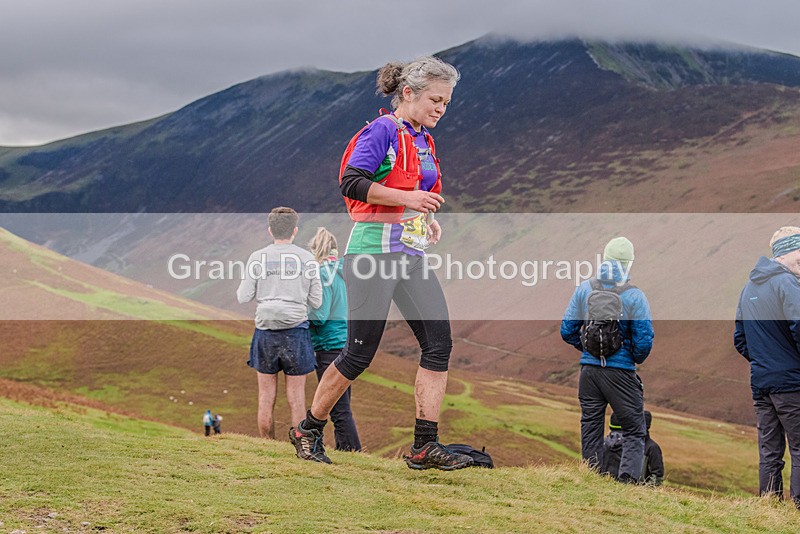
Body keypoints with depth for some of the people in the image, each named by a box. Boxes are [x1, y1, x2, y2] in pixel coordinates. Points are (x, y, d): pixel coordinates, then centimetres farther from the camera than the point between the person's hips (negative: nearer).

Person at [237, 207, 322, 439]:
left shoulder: (258, 257, 1)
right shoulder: (306, 258, 1)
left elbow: (244, 297, 0)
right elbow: (316, 301, 3)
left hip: (266, 331, 1)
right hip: (296, 329, -1)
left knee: (266, 398, 7)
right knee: (296, 399, 2)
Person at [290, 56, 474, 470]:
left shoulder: (424, 141, 18)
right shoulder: (383, 130, -8)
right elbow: (352, 183, -18)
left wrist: (426, 216, 10)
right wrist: (407, 200, -21)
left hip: (411, 257, 8)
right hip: (374, 250, -8)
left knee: (439, 343, -5)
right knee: (360, 353, -5)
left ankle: (425, 446, -4)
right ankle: (307, 430, 14)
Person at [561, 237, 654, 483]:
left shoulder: (584, 289, 0)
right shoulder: (634, 296, -10)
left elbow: (567, 331, 3)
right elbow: (644, 341, -10)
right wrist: (637, 358, 11)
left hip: (589, 369, 4)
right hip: (621, 371, -3)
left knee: (590, 428, 14)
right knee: (634, 430, 5)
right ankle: (628, 477, -9)